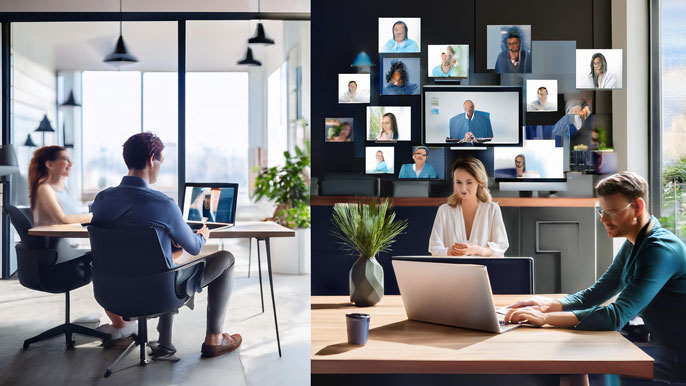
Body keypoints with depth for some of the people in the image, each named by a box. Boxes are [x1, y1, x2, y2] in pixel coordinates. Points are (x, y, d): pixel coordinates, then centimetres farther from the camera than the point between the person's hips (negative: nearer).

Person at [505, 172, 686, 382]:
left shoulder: (661, 250, -24)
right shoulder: (632, 246, 8)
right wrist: (550, 305, -9)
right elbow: (595, 294, 9)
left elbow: (616, 316, -31)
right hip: (663, 345, 9)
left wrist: (545, 318, -31)